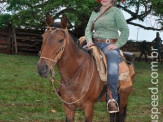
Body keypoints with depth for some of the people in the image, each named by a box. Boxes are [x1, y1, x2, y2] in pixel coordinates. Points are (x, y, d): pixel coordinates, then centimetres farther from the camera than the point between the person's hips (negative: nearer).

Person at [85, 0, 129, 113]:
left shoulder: (116, 11, 1)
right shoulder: (95, 13, 17)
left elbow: (125, 30, -4)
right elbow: (88, 29, 16)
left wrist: (117, 45, -11)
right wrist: (89, 40, -3)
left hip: (110, 45, -6)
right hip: (95, 44, 6)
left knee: (112, 72, -28)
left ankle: (112, 99, -12)